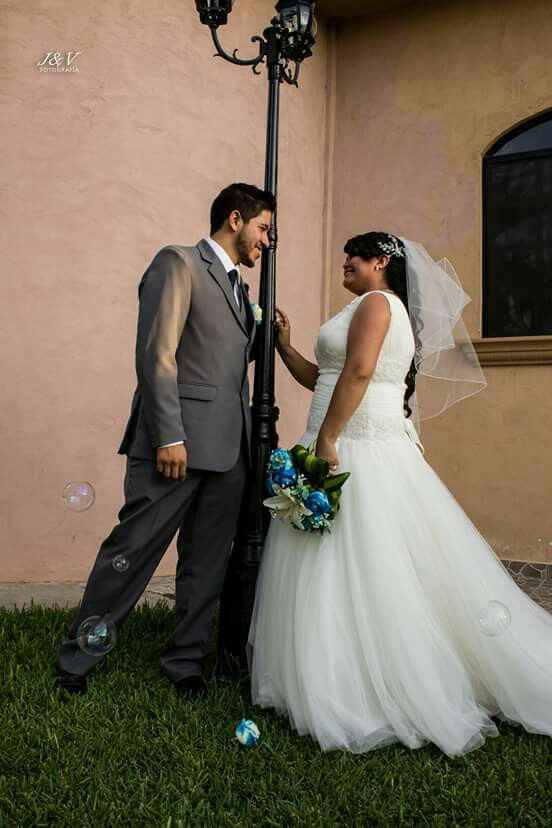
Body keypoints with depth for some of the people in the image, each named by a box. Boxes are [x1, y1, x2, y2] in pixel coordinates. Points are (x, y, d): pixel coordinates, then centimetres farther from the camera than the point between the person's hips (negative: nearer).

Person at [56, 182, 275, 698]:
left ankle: (185, 660, 26)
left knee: (207, 564, 11)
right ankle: (77, 659, 17)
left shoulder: (236, 286, 23)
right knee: (133, 552, 0)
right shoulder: (179, 263, -3)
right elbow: (155, 353, -14)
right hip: (178, 441, -8)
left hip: (228, 449, 8)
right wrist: (169, 436, -19)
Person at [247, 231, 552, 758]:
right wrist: (283, 344, 20)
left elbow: (358, 371, -21)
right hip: (373, 451, 10)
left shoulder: (375, 302, -4)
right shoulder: (390, 311, 26)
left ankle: (367, 697, 0)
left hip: (357, 449, -10)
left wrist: (325, 439, -24)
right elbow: (321, 379, 25)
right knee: (368, 567, 10)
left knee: (355, 567, -7)